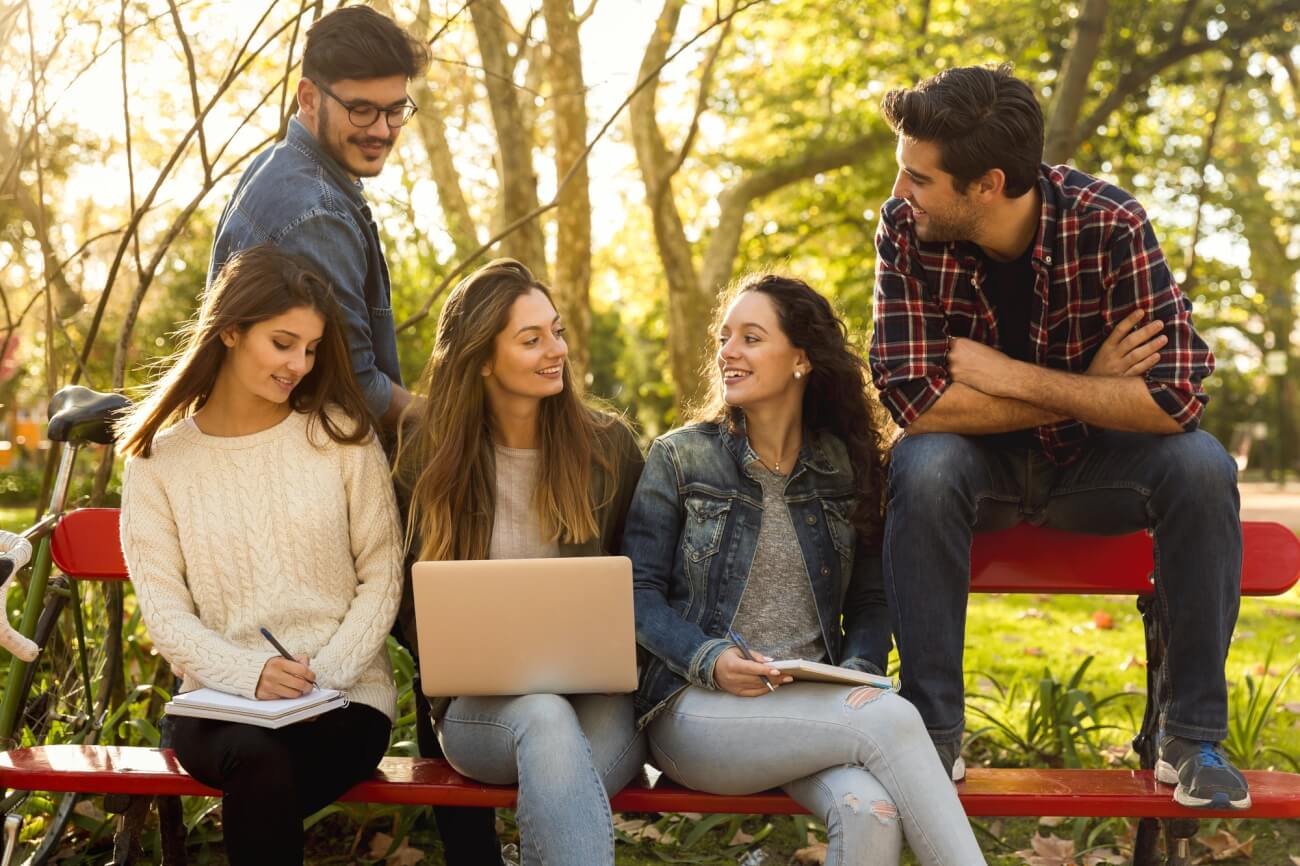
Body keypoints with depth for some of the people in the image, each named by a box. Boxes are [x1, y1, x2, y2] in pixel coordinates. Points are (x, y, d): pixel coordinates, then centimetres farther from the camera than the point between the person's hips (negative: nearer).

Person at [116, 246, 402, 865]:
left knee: (257, 789, -31)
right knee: (256, 756, -34)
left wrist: (327, 670, -12)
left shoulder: (343, 436, 5)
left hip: (345, 701, 0)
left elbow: (382, 575, 4)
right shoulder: (158, 459, 6)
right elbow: (162, 605, 0)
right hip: (219, 704, 1)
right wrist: (249, 674, -17)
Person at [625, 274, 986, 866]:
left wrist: (860, 672, -7)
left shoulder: (847, 469, 13)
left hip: (815, 709, 3)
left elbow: (869, 600, 14)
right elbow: (638, 592, 1)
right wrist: (709, 659, -16)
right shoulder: (679, 458, 5)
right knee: (890, 718, -30)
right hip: (699, 707, -2)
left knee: (872, 811, -34)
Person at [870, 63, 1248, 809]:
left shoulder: (1111, 226, -22)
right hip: (980, 465, 0)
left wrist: (1008, 376, -26)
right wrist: (1090, 388, -24)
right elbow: (915, 400, -25)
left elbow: (1178, 398, -28)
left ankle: (1194, 736, -12)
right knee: (923, 465, -32)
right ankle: (934, 732, -18)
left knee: (1201, 465, -28)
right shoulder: (906, 231, -18)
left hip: (1092, 466, 0)